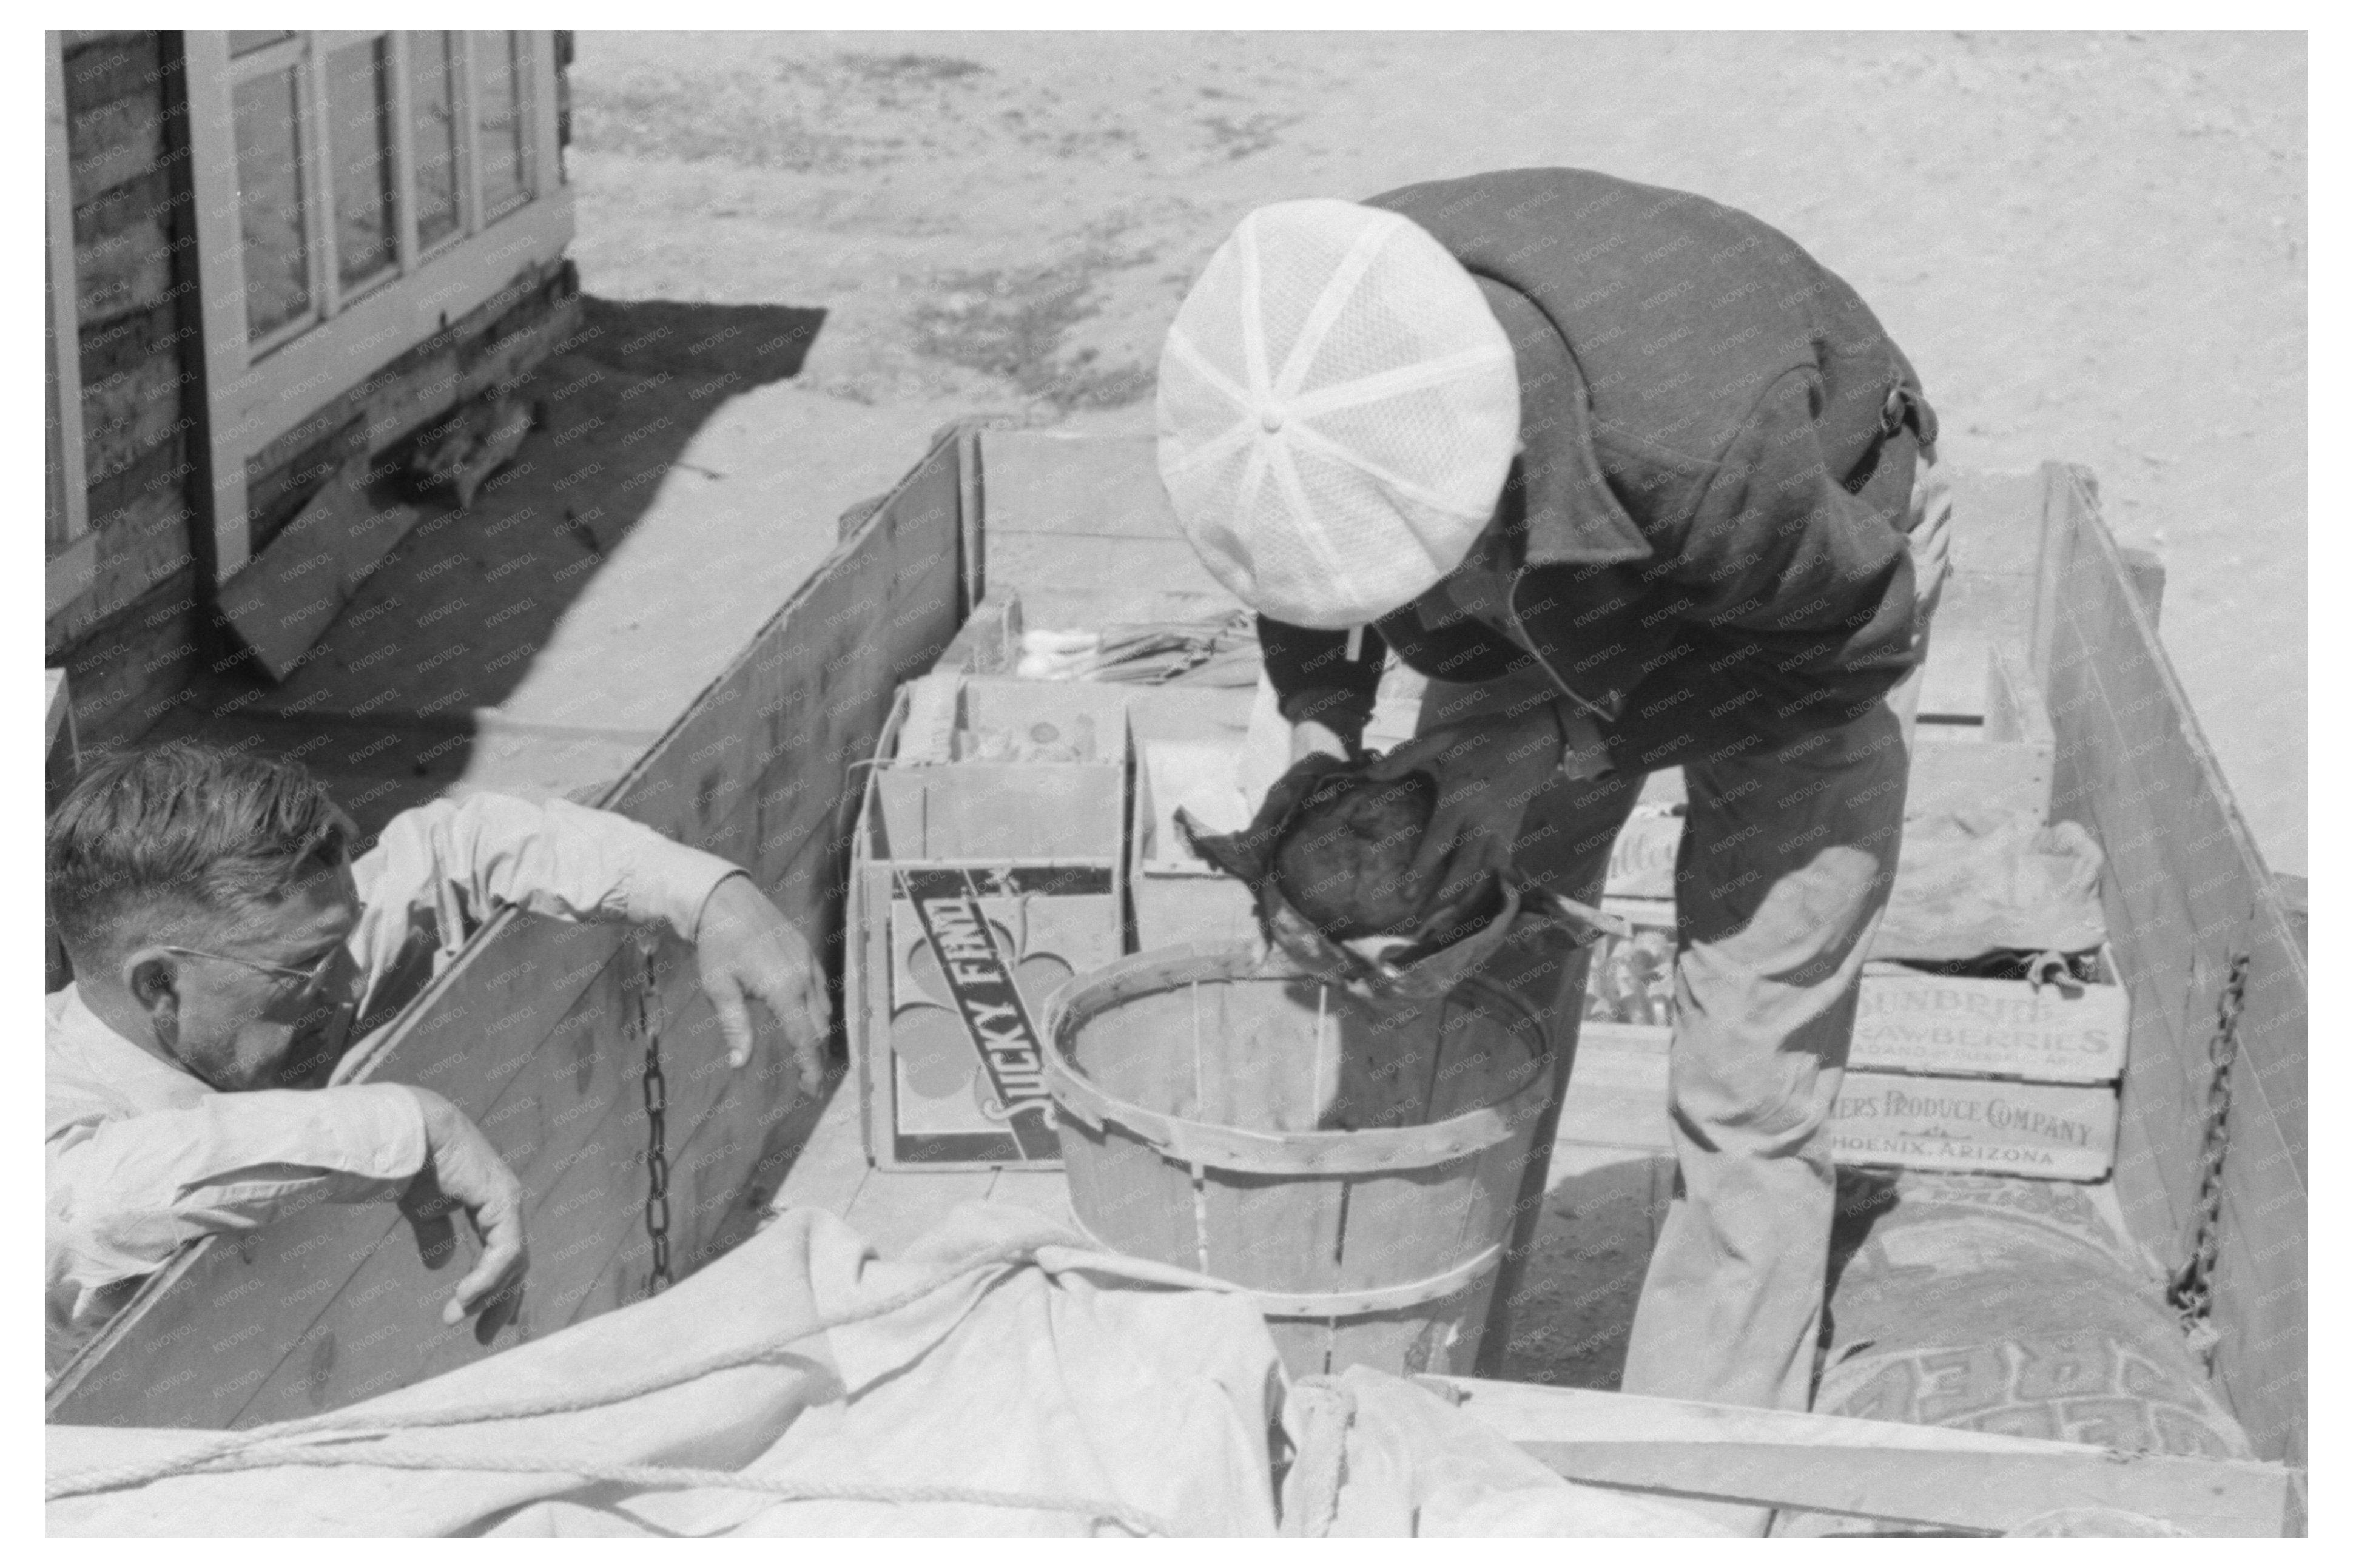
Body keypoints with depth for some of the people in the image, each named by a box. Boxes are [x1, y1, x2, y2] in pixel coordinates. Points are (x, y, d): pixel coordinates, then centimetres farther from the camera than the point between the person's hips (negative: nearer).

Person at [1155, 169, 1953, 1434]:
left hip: (1785, 624, -4)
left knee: (1746, 1102, -8)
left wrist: (1553, 738, -27)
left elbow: (1865, 624, -23)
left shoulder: (1706, 447, -45)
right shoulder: (1312, 359, -30)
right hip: (1547, 617, 5)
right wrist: (1317, 728, -22)